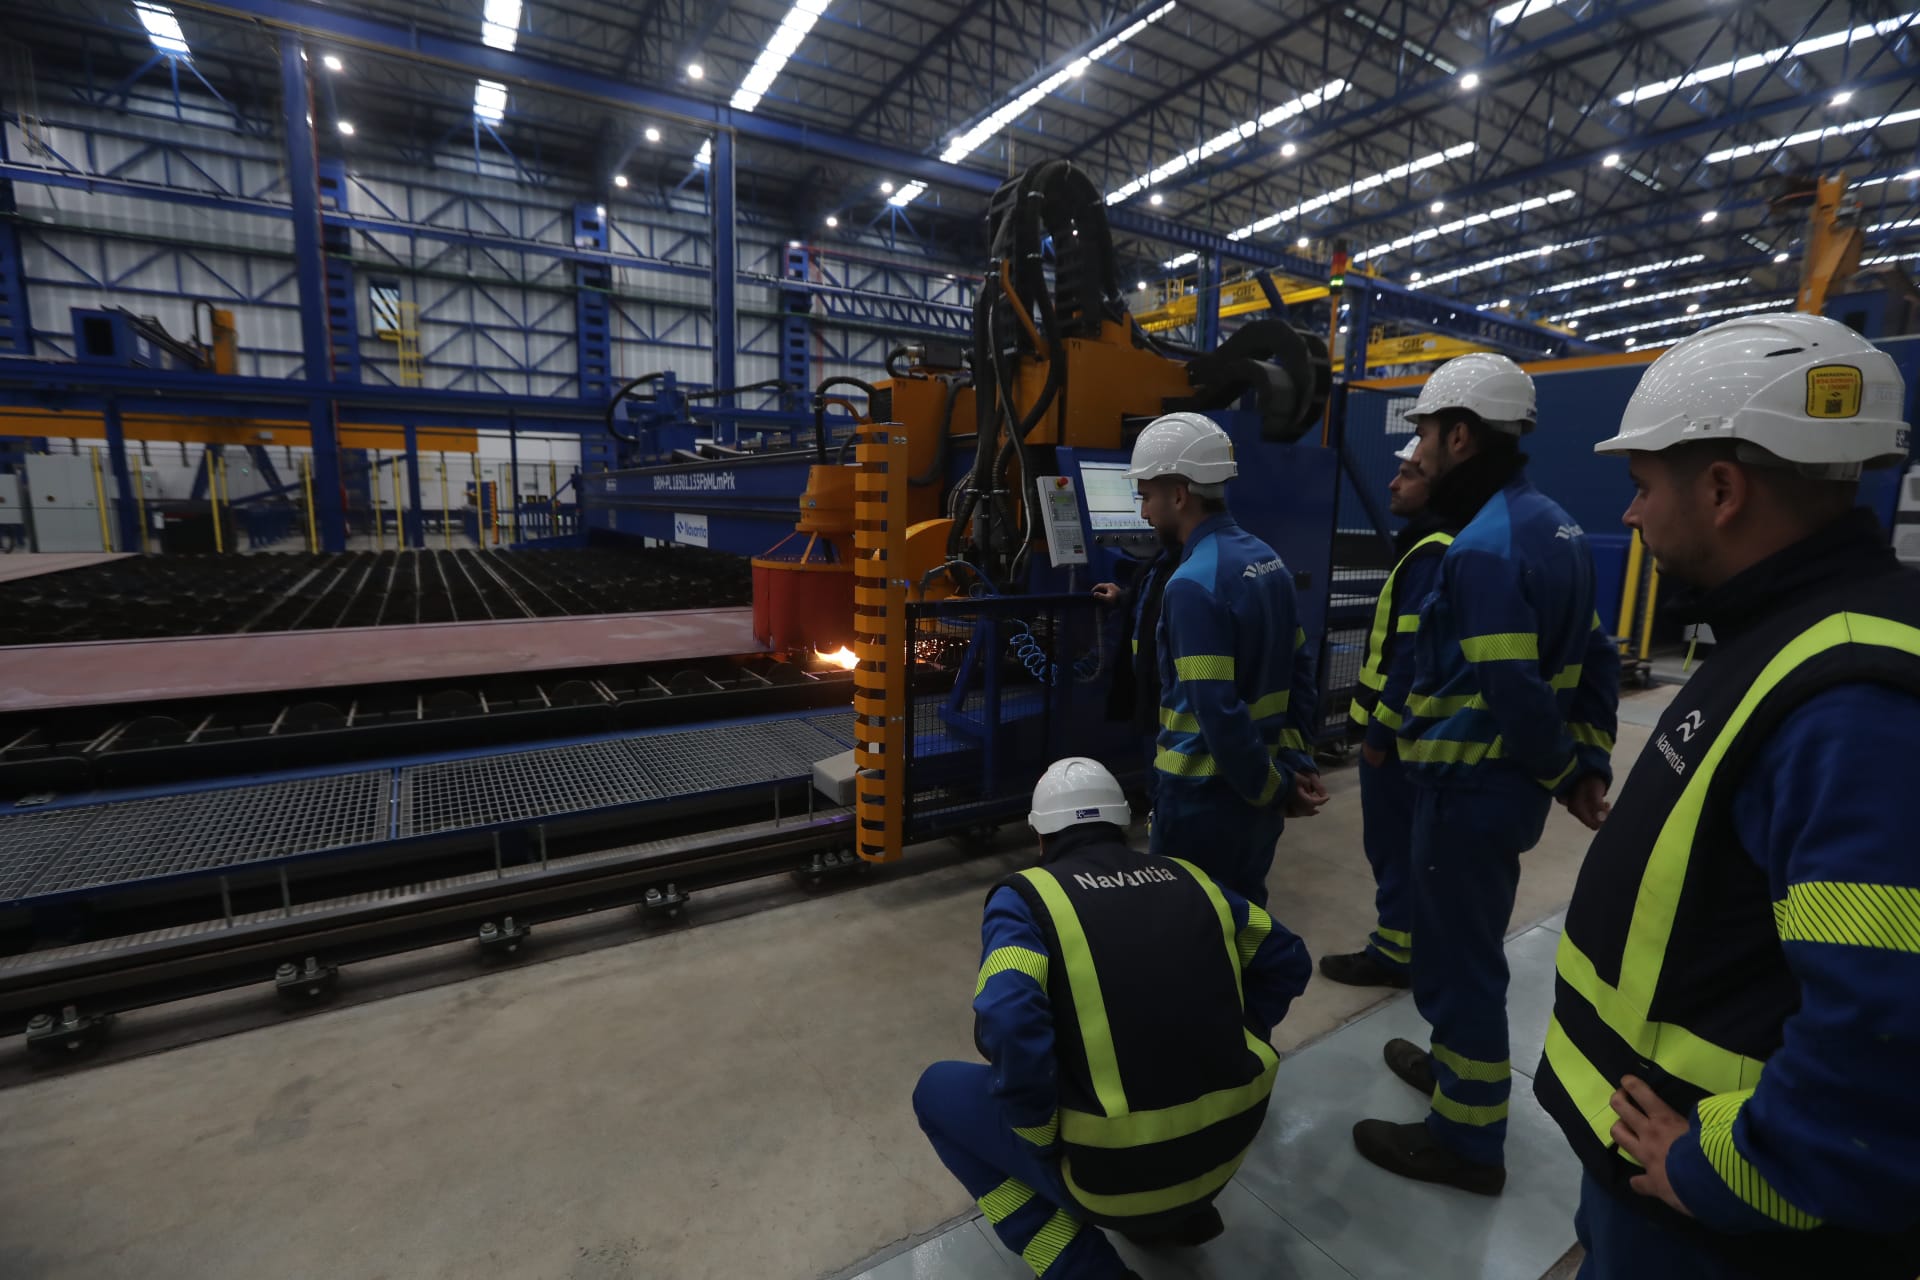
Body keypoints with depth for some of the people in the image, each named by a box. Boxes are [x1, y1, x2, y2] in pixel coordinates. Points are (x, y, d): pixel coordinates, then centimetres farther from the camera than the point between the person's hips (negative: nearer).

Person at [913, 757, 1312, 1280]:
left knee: (939, 1090, 14)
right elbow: (1289, 961, 16)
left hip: (1113, 1174, -5)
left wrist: (1043, 1141, -8)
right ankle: (1181, 1214, 27)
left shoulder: (1024, 895, -9)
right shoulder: (1188, 878, 6)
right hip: (1226, 1147, 6)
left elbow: (1009, 1023, -25)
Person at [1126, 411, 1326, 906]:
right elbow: (1298, 670, 8)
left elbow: (1219, 713, -24)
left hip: (1204, 796, -8)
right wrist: (1293, 762, 6)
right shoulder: (1268, 561, 6)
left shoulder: (1193, 584, -22)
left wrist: (1273, 787, -12)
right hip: (1251, 793, 8)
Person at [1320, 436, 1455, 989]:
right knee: (1404, 839, 19)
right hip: (1410, 724, 10)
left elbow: (1413, 656, -24)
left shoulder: (1432, 555, -19)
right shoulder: (1434, 547, 13)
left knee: (1392, 842, 2)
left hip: (1400, 729, -10)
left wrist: (1380, 730, -18)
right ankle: (1407, 938, 33)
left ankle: (1394, 952, 15)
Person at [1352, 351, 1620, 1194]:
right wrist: (1588, 760, 10)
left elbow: (1514, 695, -25)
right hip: (1509, 783, 10)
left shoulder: (1485, 547, -23)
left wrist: (1562, 775, -8)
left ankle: (1466, 1139, 24)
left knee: (1456, 957, 6)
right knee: (1470, 944, 25)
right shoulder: (1551, 525, 9)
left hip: (1470, 788, -10)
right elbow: (1595, 656, 11)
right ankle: (1456, 1062, 45)